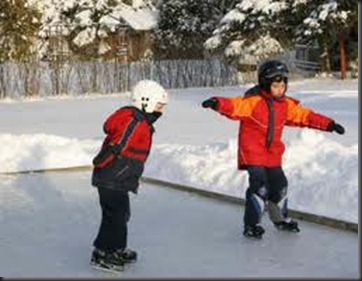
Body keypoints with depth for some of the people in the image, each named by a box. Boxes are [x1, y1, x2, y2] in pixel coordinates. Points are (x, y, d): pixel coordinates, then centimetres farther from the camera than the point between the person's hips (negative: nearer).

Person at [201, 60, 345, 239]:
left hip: (273, 155, 7)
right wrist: (217, 103, -52)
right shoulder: (253, 101, -17)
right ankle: (251, 225, -3)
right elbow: (235, 106, -31)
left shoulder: (287, 104, 4)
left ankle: (280, 219, 41)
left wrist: (329, 125, 7)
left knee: (279, 185, 17)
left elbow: (305, 116, 10)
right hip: (252, 153, -7)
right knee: (259, 187, -17)